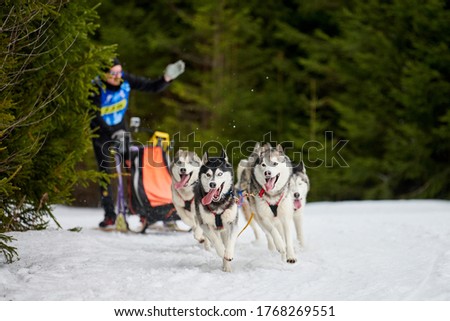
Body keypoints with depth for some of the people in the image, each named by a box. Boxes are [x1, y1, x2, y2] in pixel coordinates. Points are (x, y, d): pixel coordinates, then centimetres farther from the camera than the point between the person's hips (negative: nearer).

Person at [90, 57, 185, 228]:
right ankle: (109, 214, 0)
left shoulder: (126, 80, -17)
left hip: (120, 128, 3)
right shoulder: (95, 89, -27)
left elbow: (152, 86, -13)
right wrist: (113, 133, -42)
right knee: (104, 171, -5)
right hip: (101, 132, -3)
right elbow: (95, 118, -30)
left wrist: (167, 78, -32)